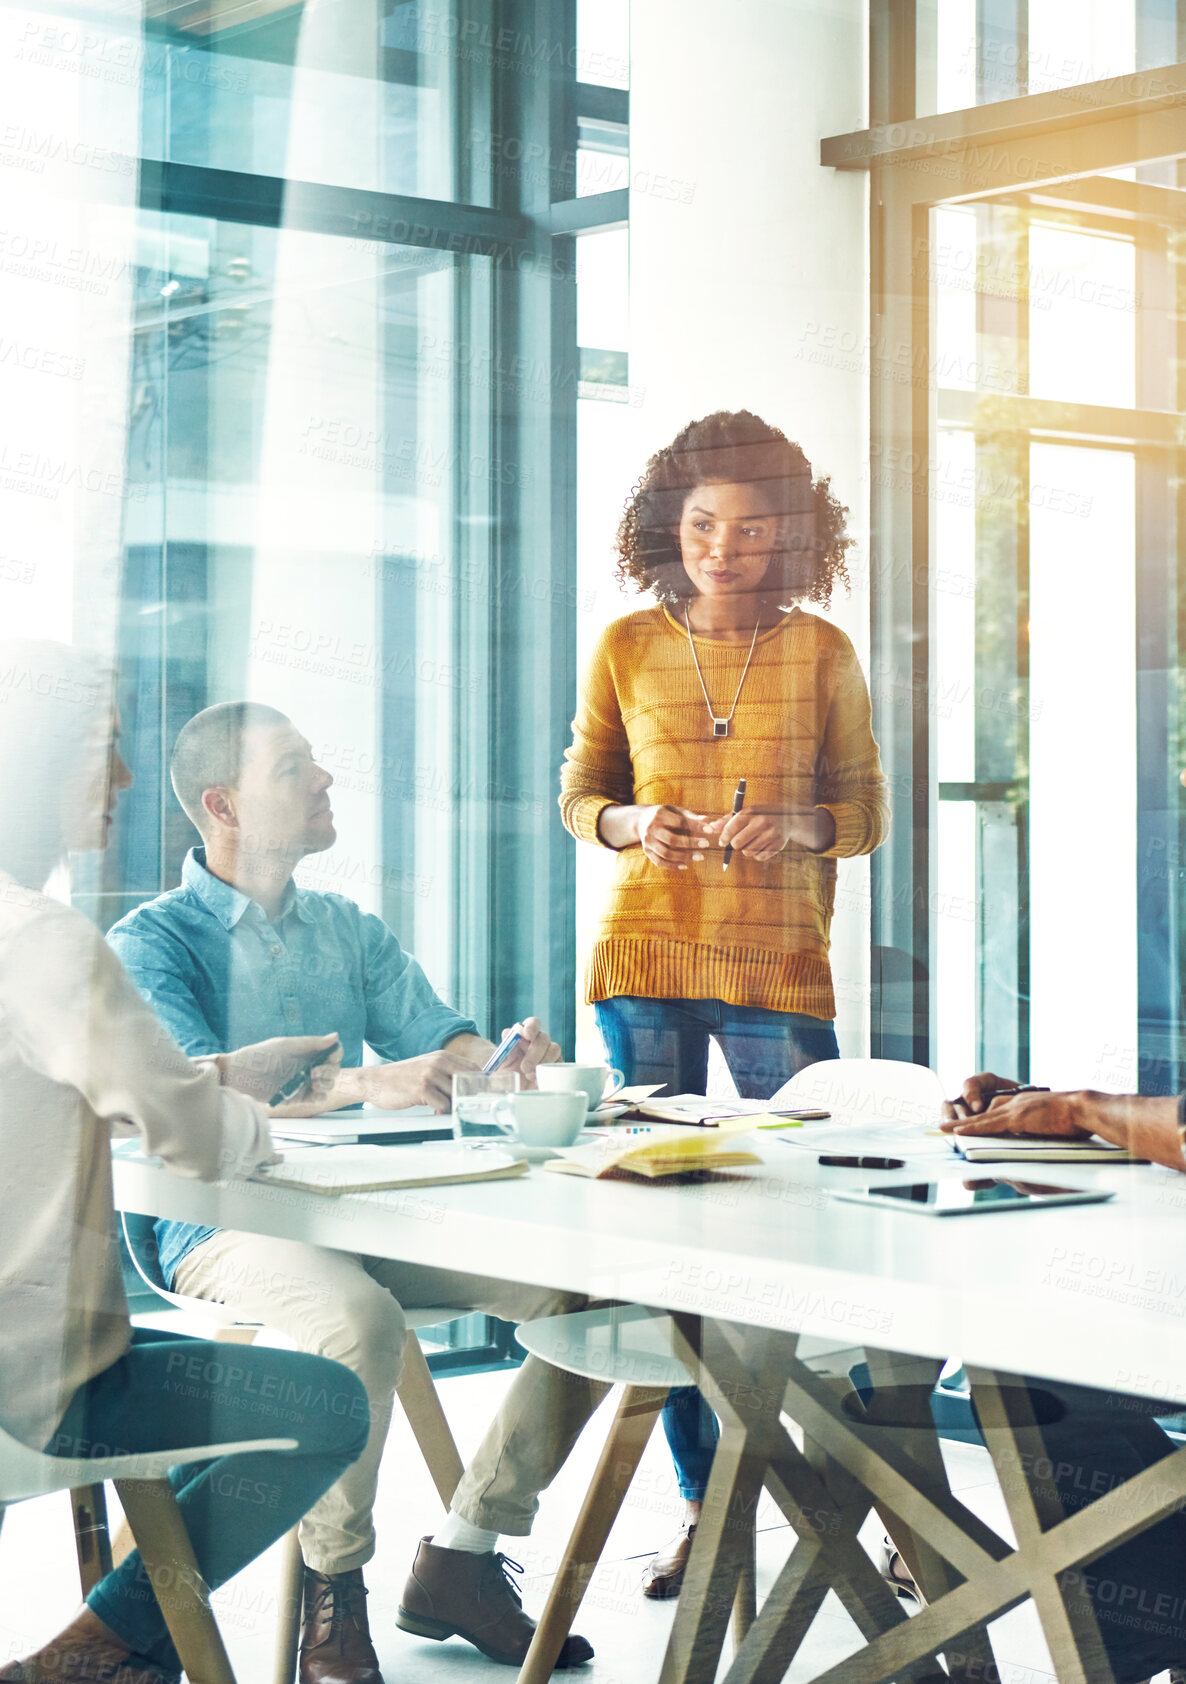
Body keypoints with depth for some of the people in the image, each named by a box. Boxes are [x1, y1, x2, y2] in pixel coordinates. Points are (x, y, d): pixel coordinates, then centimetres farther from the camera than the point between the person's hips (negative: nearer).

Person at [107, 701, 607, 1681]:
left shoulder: (351, 933, 19)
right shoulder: (152, 941, -1)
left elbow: (439, 1040, 10)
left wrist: (502, 1060, -16)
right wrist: (364, 1083, -35)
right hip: (223, 1225, -6)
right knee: (360, 1317, -38)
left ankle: (462, 1556, -7)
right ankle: (333, 1592, -17)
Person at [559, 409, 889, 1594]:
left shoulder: (821, 651, 4)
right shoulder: (627, 645, 7)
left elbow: (869, 813, 6)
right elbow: (577, 794, 11)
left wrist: (798, 828, -14)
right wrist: (632, 826, -10)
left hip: (777, 964, -1)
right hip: (643, 959, 2)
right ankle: (701, 1499, 13)